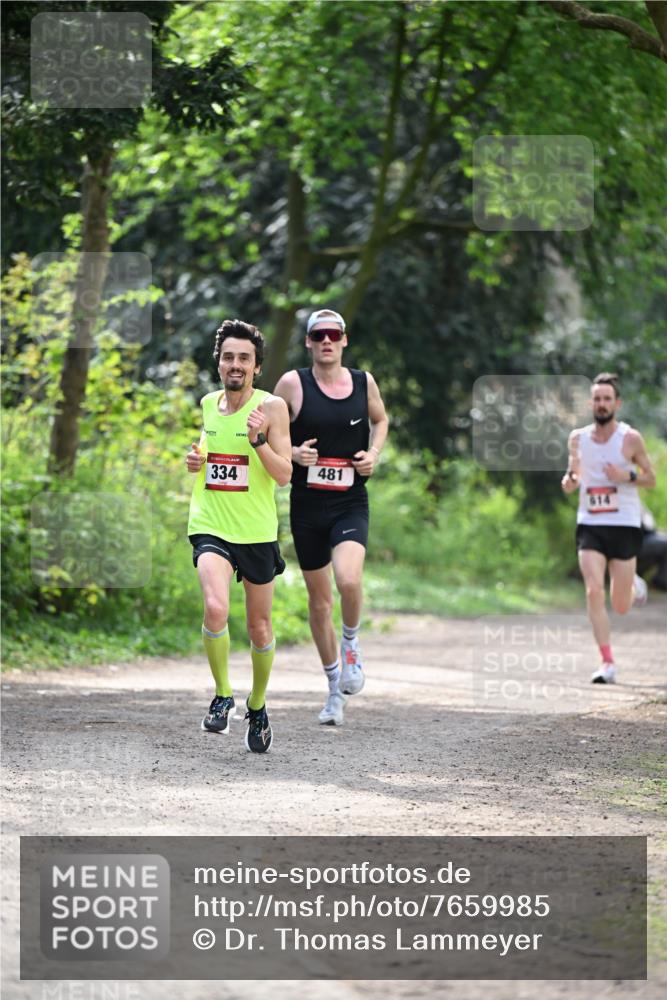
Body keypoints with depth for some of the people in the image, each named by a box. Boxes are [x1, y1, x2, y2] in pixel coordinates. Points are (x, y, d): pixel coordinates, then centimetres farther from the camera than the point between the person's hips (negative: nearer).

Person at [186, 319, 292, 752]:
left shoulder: (271, 407, -8)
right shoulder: (205, 405, 5)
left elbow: (284, 475, -12)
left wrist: (258, 439, -27)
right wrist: (192, 460, 2)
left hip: (257, 532, -1)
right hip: (210, 526, 1)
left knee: (260, 627, 11)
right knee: (216, 608, -24)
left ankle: (257, 706, 34)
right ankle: (223, 696, -5)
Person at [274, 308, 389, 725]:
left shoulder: (364, 382, 3)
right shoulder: (293, 384, -4)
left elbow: (380, 420, 22)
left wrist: (374, 453, 4)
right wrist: (293, 452, -13)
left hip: (351, 503, 0)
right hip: (307, 504, 0)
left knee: (348, 580, -26)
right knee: (319, 601, 8)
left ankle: (352, 643, 5)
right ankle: (336, 688, 24)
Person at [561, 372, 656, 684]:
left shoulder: (630, 438, -4)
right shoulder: (578, 438, 4)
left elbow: (651, 479, 3)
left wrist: (627, 476, -17)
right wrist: (569, 481, -7)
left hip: (624, 526, -2)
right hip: (590, 526, 2)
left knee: (621, 607, 4)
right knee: (594, 592, -18)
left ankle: (634, 586, 41)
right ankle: (608, 663, -13)